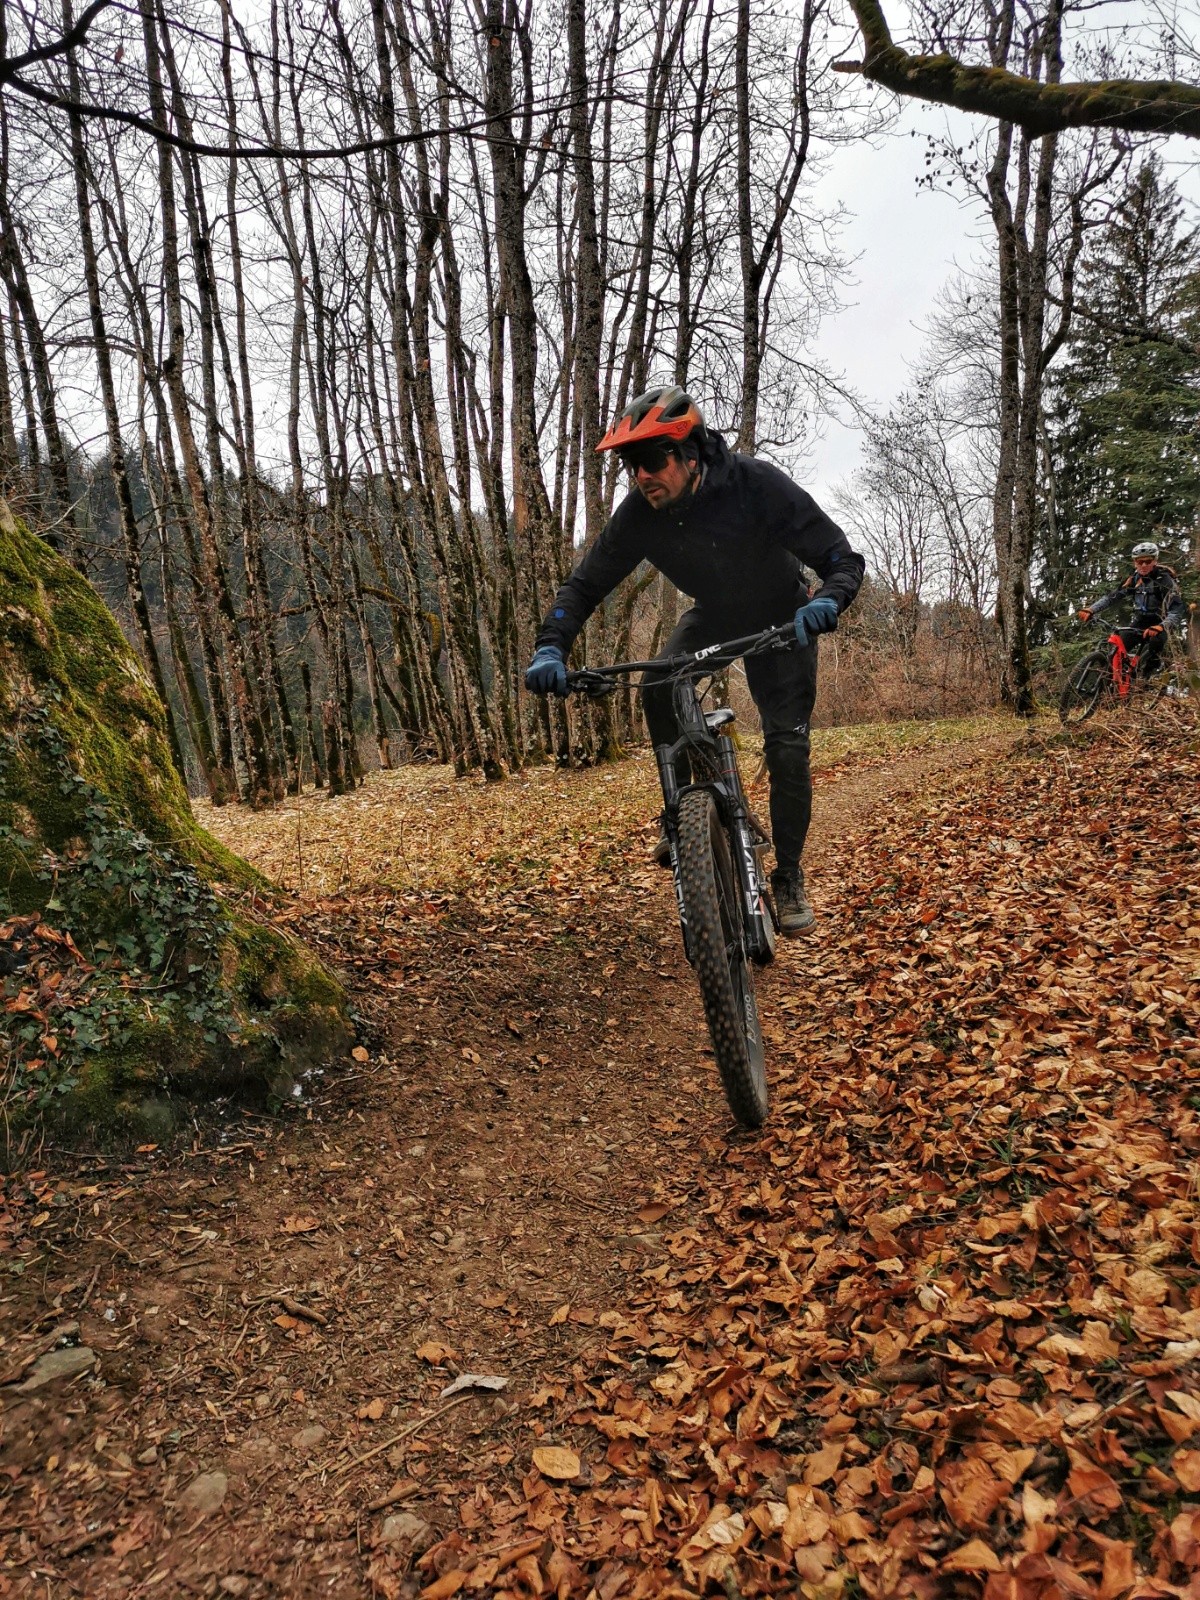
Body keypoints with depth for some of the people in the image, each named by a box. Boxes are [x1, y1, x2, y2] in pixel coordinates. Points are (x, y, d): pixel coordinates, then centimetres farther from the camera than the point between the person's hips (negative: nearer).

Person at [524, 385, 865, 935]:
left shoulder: (757, 484, -34)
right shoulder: (639, 513, -24)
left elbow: (843, 558, -30)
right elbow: (585, 583, -16)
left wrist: (826, 602, -53)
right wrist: (551, 647, -34)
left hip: (780, 620, -3)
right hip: (712, 615, 3)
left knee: (788, 747, -13)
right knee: (659, 689, -26)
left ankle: (788, 878, 6)